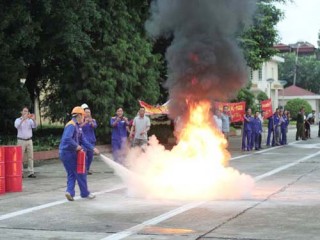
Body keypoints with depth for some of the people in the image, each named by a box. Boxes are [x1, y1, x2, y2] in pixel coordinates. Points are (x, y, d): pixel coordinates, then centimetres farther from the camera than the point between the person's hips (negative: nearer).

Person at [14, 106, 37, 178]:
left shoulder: (30, 120, 7)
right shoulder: (18, 120, 1)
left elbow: (34, 126, -11)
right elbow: (16, 126, -21)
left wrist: (33, 119, -30)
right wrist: (23, 119, -34)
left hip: (29, 140, 2)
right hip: (21, 141, -2)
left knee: (30, 157, 0)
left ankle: (31, 172, 1)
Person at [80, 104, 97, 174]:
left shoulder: (93, 120, 8)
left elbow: (95, 126, -12)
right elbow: (79, 126, -19)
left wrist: (91, 122, -32)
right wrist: (85, 122, -34)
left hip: (91, 140, 4)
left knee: (90, 155, 6)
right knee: (84, 155, -12)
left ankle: (88, 169, 17)